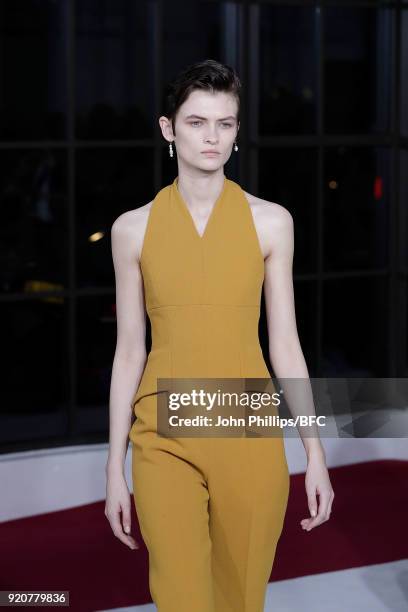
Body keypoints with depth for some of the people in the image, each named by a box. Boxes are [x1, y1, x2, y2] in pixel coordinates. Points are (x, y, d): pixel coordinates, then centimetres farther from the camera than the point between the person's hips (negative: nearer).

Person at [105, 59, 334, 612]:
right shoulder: (134, 228, 1)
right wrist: (115, 467, 3)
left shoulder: (270, 222, 1)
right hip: (166, 438, -1)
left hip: (250, 436, 1)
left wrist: (316, 452, 0)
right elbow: (129, 350, 4)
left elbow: (285, 343, 4)